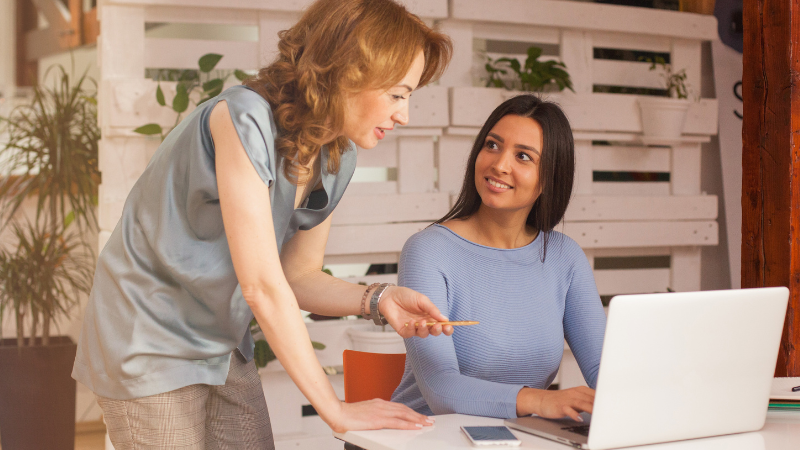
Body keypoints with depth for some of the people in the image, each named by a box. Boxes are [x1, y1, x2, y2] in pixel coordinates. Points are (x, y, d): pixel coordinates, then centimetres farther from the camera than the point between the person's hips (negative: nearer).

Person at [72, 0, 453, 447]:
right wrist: (335, 409, -25)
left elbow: (298, 276, 6)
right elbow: (262, 285, -29)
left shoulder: (338, 159, -3)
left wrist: (377, 299, -13)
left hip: (224, 345, 7)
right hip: (152, 342, -7)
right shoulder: (244, 119, -27)